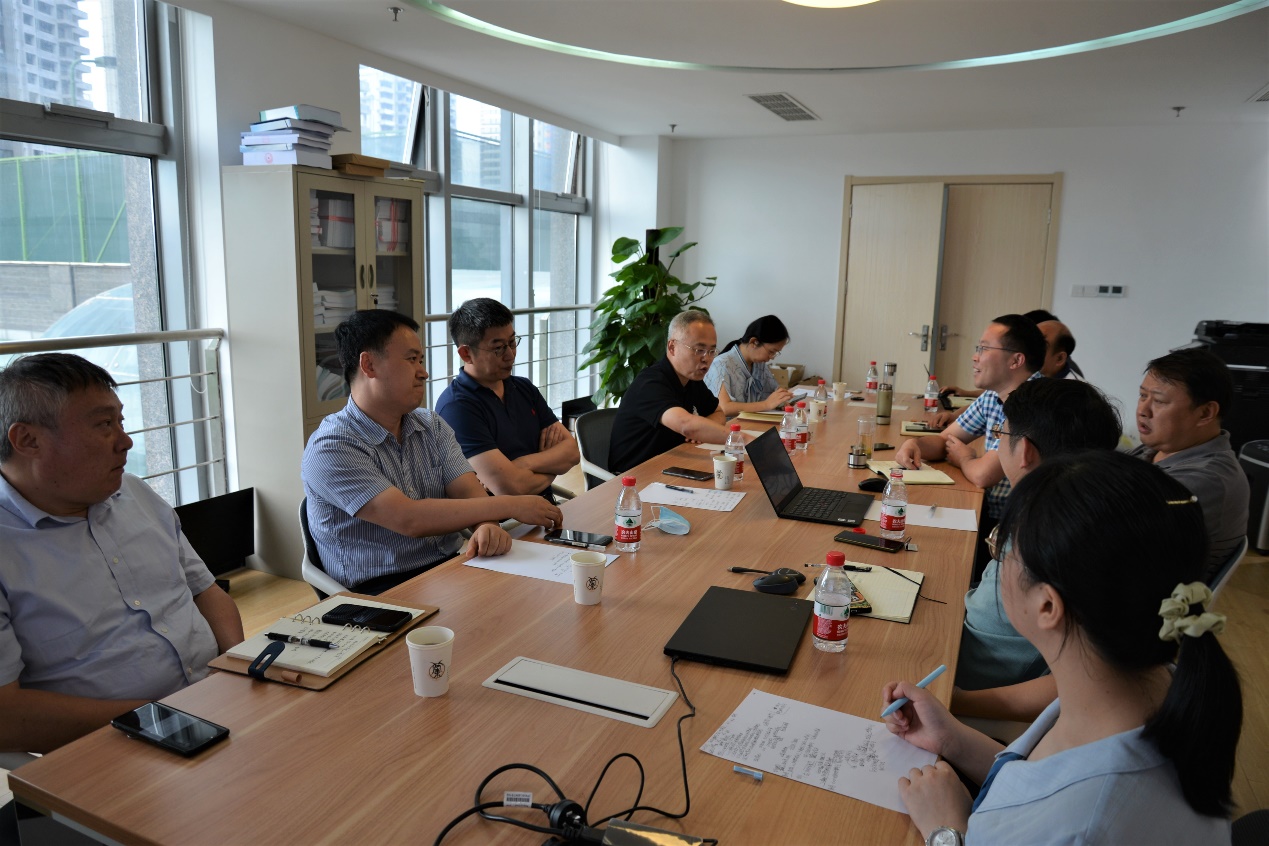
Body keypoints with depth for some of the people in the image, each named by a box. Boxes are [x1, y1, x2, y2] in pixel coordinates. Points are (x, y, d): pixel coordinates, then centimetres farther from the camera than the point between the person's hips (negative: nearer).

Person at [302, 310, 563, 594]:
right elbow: (408, 519, -22)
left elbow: (470, 494, -2)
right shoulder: (330, 448, -12)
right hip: (382, 589, -6)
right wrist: (511, 506, -20)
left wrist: (487, 526, -27)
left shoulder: (433, 427, 10)